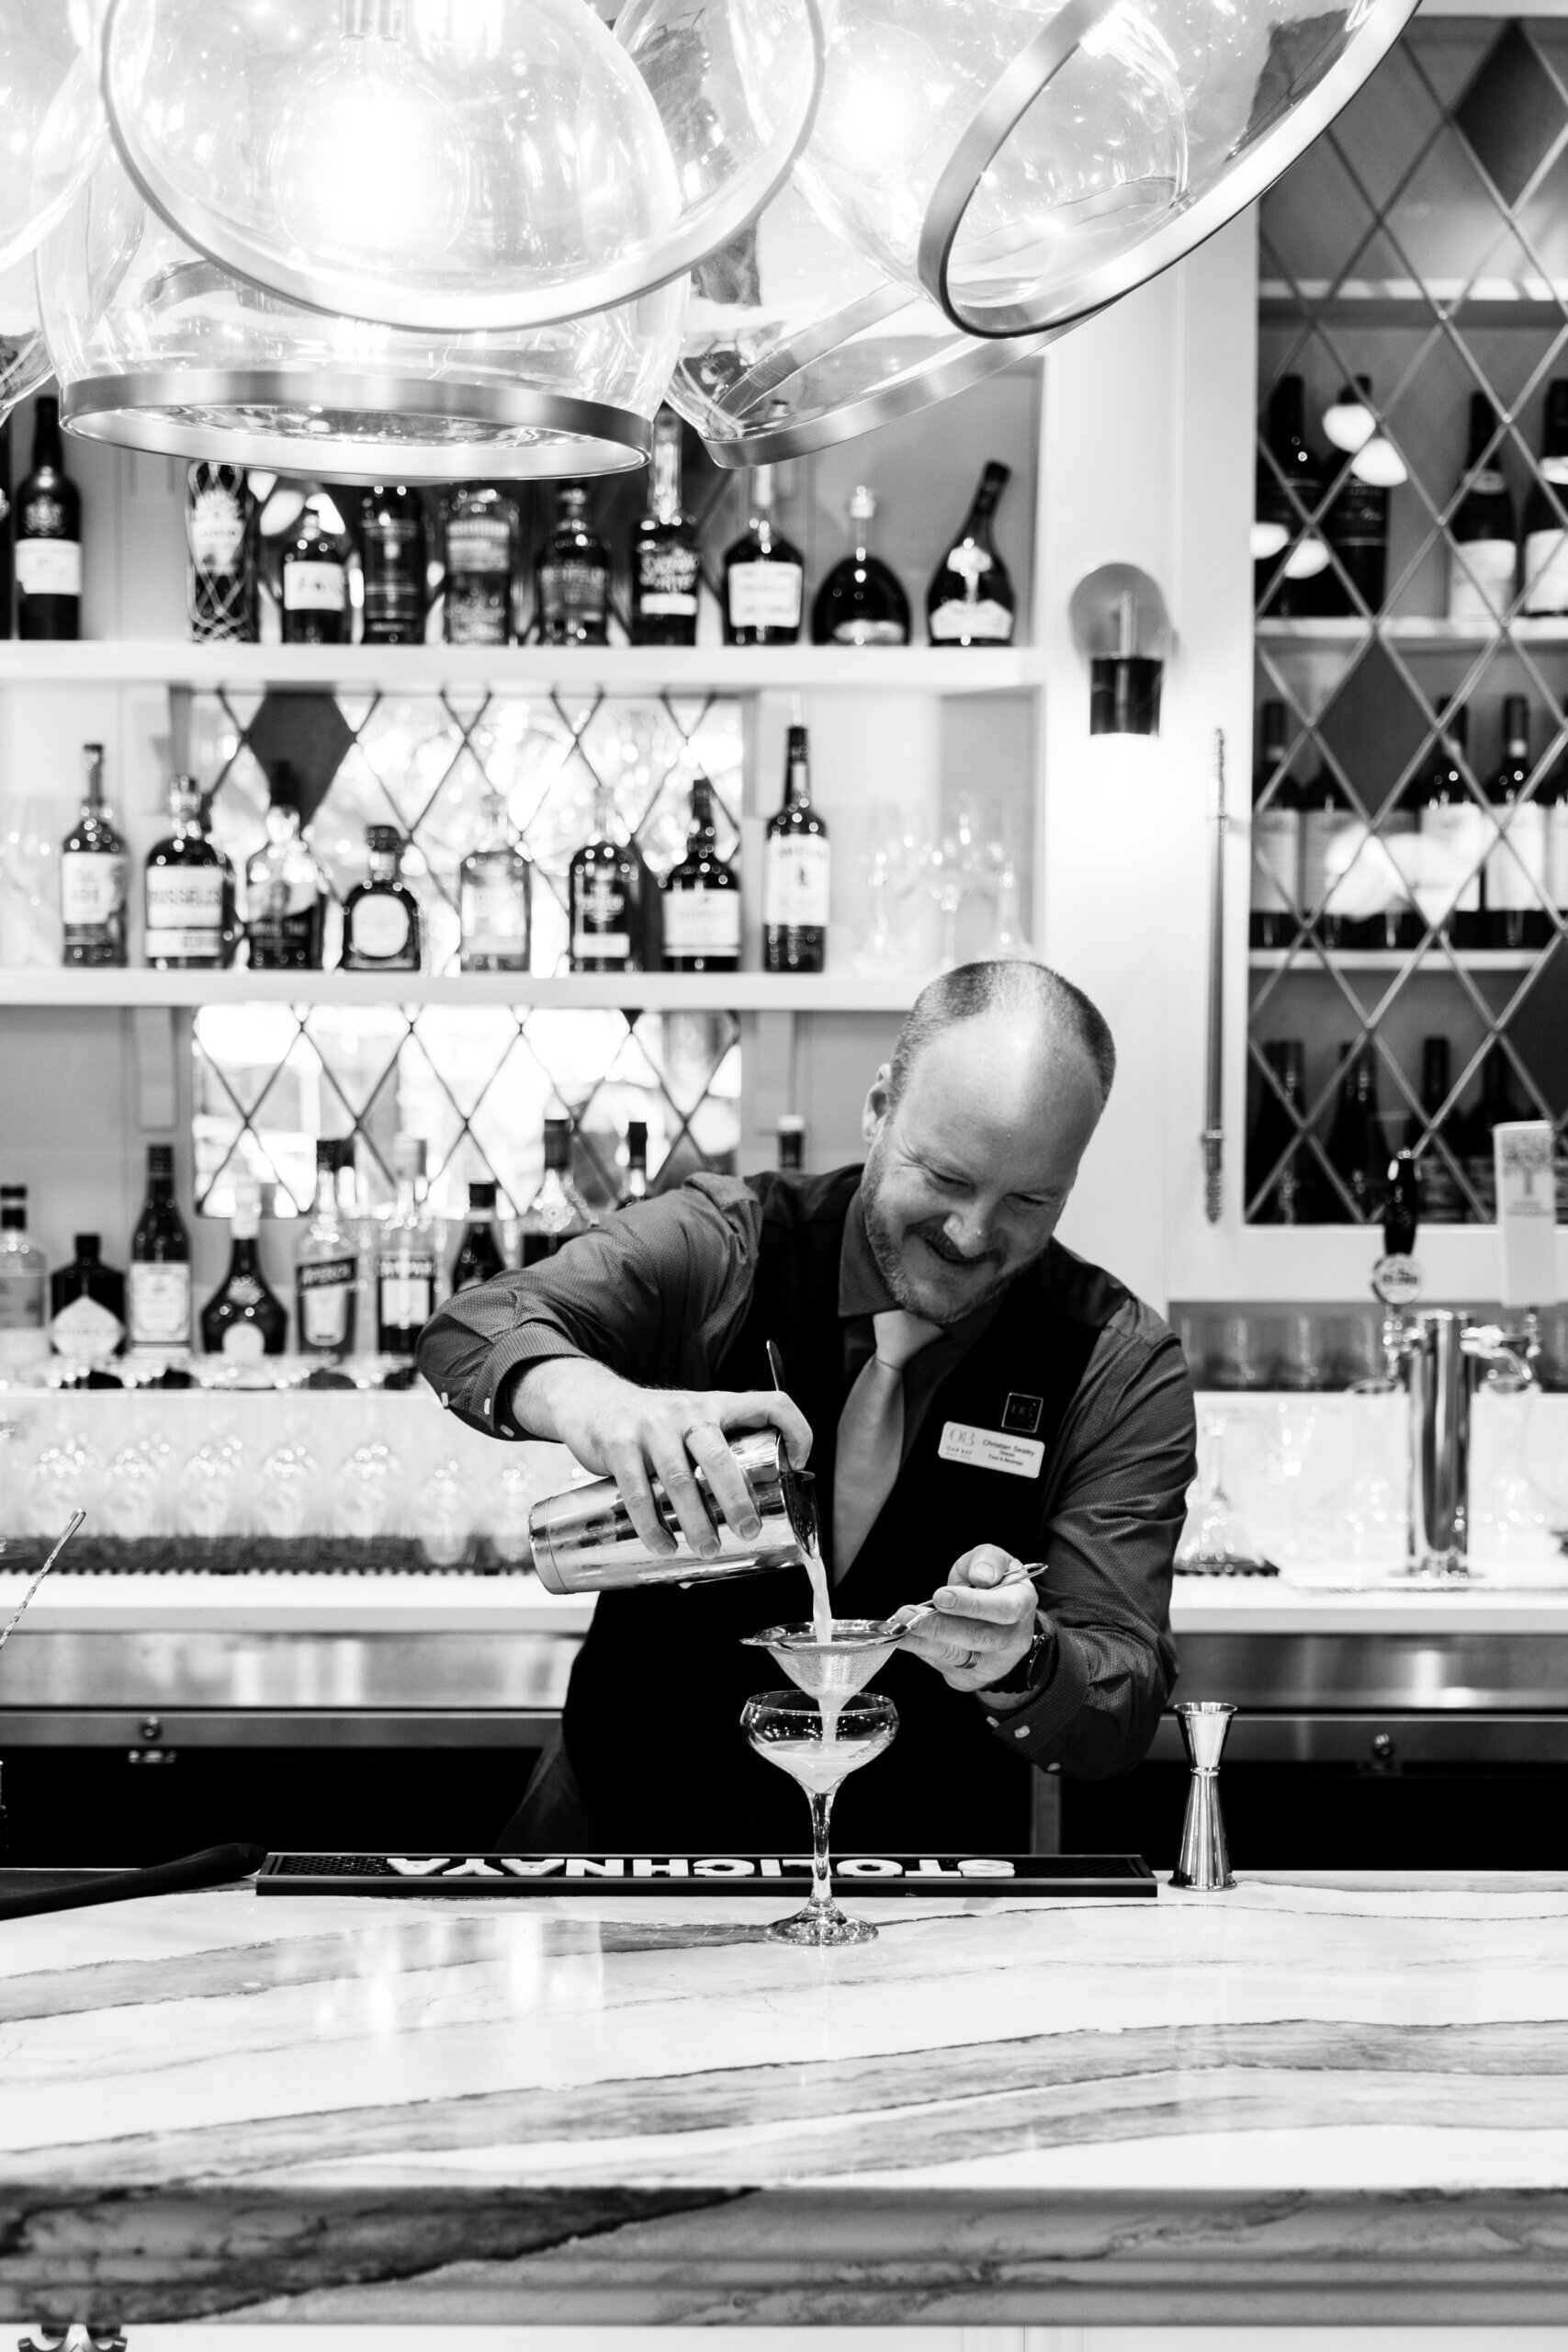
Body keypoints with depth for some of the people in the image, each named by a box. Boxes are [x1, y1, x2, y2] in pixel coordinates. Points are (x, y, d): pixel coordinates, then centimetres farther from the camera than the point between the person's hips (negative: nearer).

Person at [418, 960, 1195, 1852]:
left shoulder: (1124, 1370, -7)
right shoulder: (728, 1242, -6)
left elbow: (1123, 1717, -9)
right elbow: (472, 1330, -20)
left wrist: (1015, 1665, -31)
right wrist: (582, 1392, -41)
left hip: (920, 1891, 3)